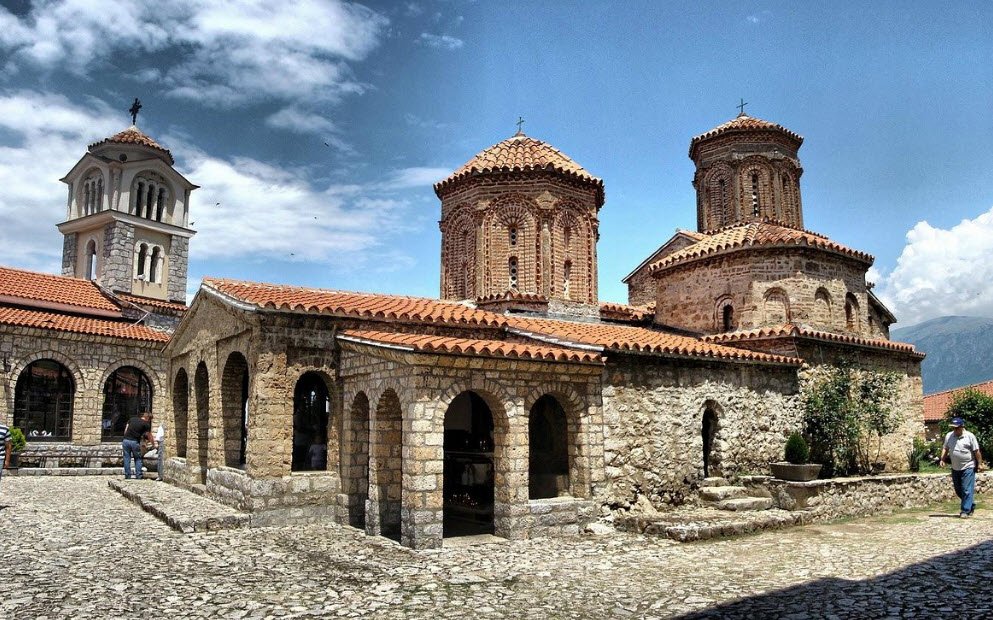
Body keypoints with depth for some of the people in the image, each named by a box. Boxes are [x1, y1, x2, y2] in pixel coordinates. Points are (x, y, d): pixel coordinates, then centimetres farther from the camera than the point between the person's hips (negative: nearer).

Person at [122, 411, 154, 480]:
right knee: (138, 459, 11)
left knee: (127, 459, 10)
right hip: (135, 442, -3)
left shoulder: (132, 419, 15)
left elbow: (125, 431, 13)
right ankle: (138, 476, 7)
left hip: (126, 440, 3)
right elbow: (149, 436, 10)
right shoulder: (146, 424, 4)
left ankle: (127, 475, 10)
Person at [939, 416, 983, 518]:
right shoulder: (949, 436, 4)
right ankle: (971, 505, 32)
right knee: (958, 490, 13)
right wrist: (942, 459, 0)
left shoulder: (970, 436, -8)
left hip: (968, 467, -5)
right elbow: (945, 449, 12)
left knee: (967, 490, -7)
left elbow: (976, 451, -4)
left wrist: (979, 463, -4)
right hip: (955, 468, 5)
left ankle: (966, 511, -2)